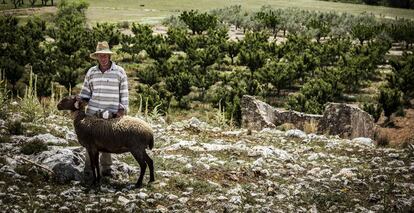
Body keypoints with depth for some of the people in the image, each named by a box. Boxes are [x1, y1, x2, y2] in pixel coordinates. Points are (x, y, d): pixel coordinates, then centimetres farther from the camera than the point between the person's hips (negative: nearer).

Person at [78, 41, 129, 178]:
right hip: (93, 113, 2)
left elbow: (124, 93, 1)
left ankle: (106, 168, 16)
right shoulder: (91, 72, 6)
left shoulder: (119, 72, -1)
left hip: (111, 114, -2)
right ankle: (88, 168, 8)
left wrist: (122, 109, -4)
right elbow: (86, 91, 15)